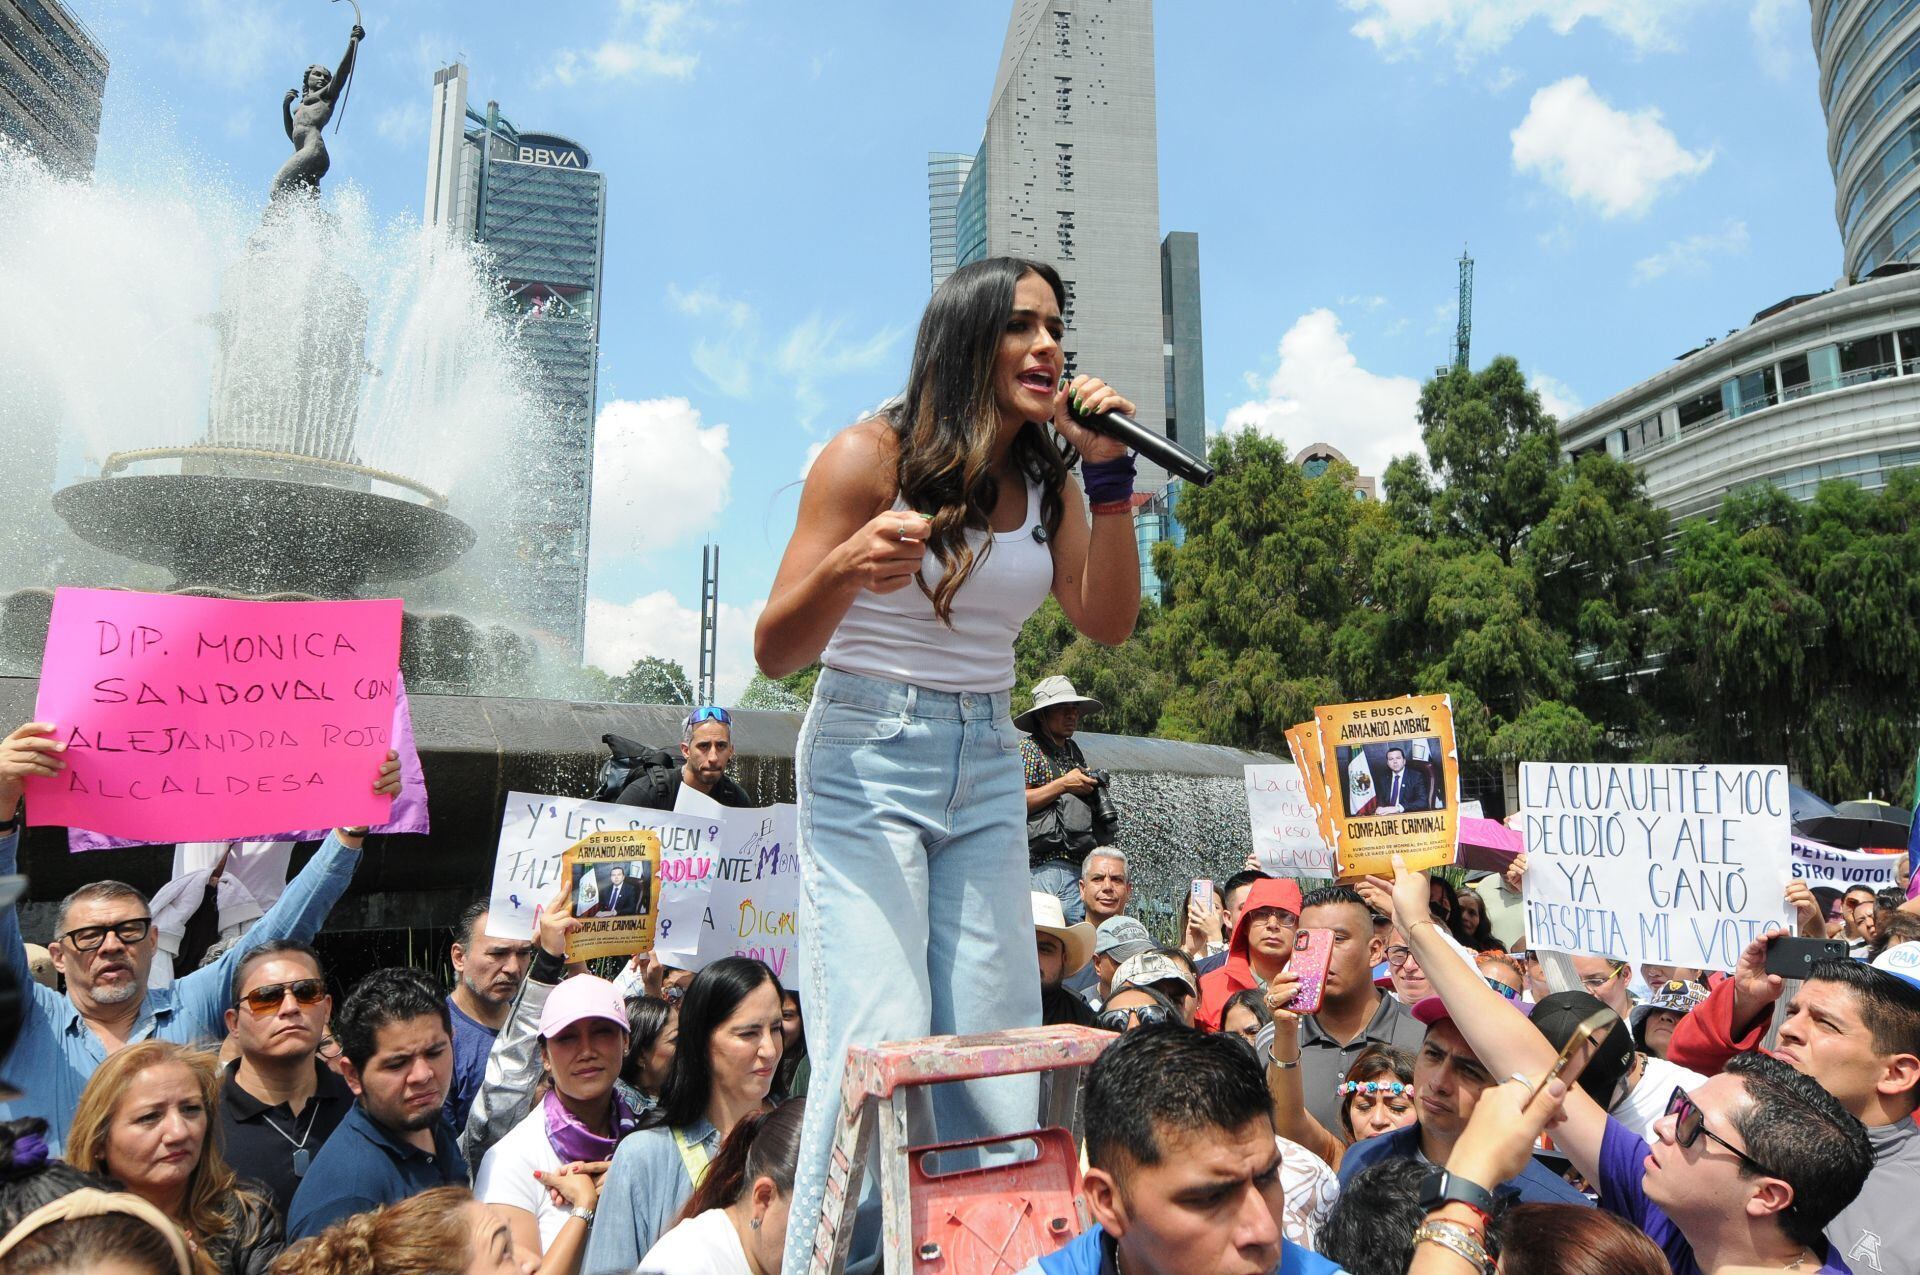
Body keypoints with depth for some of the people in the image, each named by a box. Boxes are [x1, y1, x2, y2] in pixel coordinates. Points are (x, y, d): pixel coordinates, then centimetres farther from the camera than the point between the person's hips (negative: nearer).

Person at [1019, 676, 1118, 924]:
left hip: (1086, 863, 8)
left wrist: (1095, 787, 10)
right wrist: (1063, 785, -13)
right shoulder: (1029, 749, -2)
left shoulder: (1074, 751, 22)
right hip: (1053, 865, -8)